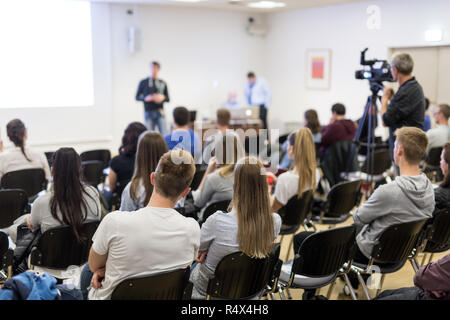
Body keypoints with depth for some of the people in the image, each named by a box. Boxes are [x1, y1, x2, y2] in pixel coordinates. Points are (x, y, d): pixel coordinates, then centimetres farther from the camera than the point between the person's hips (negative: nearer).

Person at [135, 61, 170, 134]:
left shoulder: (163, 83, 11)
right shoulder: (143, 82, 7)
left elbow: (168, 99, 14)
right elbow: (137, 97, 9)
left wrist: (162, 98, -8)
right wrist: (145, 98, -10)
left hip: (160, 112, 1)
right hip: (148, 112, -1)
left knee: (164, 134, -10)